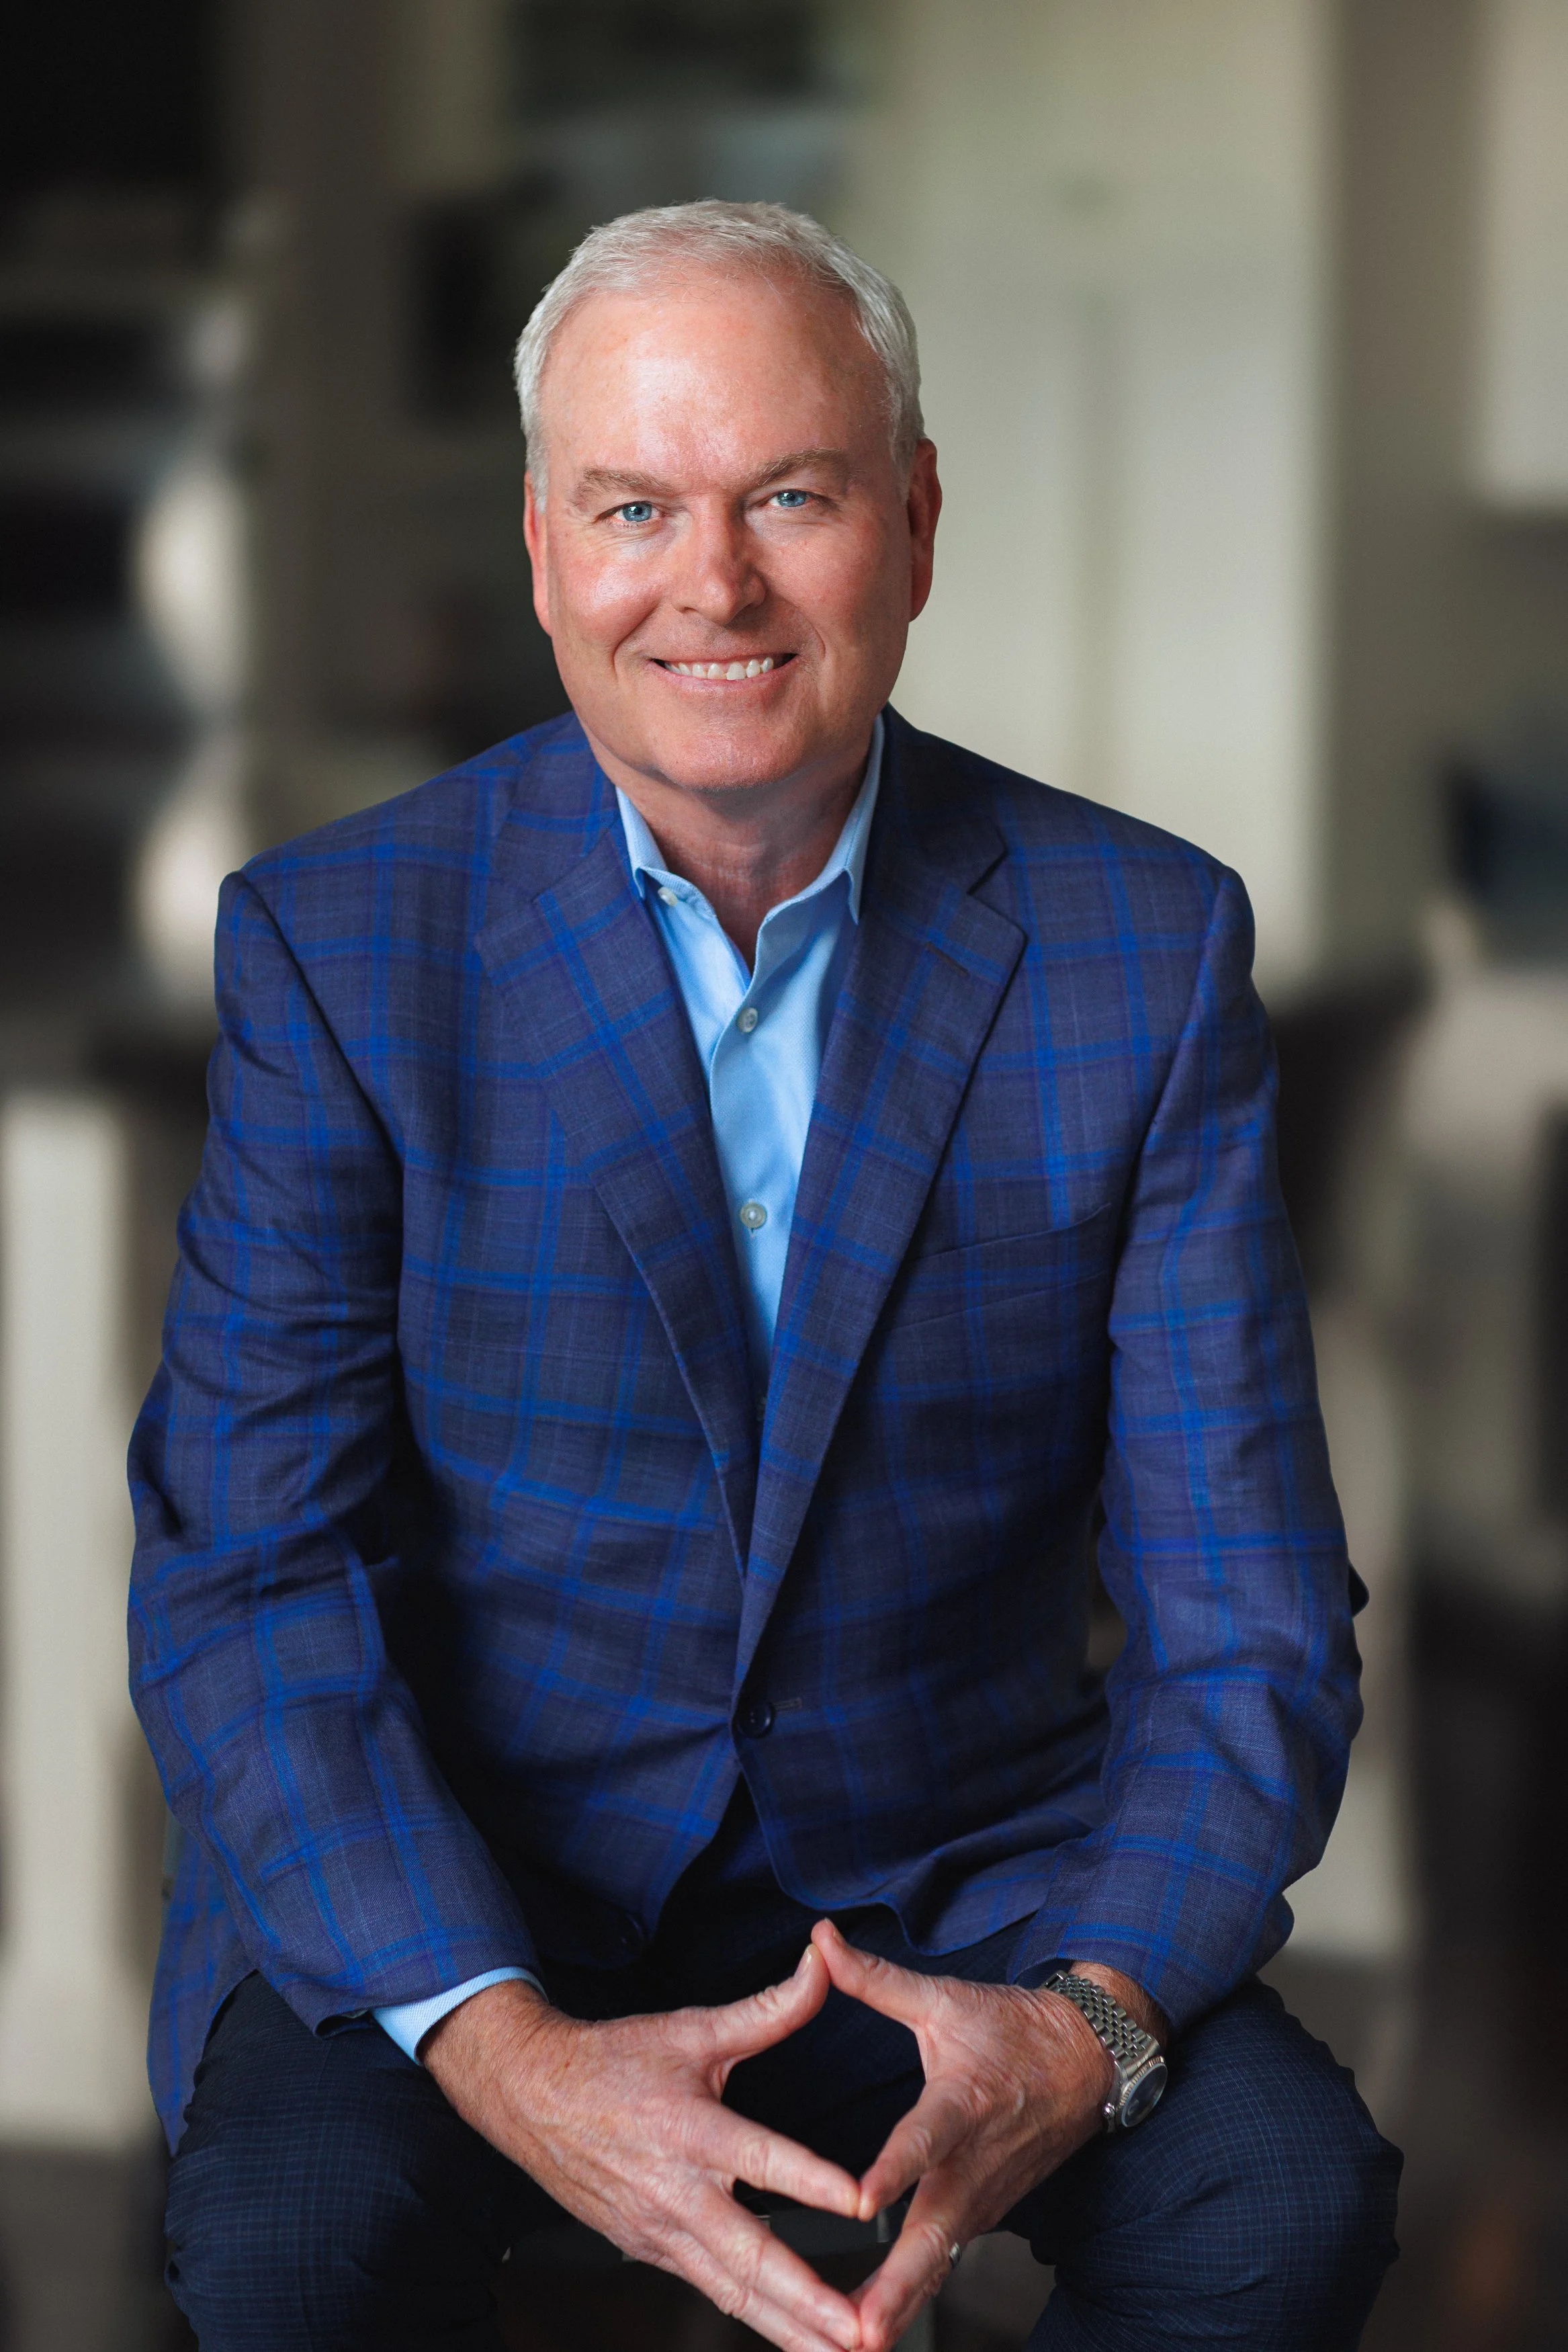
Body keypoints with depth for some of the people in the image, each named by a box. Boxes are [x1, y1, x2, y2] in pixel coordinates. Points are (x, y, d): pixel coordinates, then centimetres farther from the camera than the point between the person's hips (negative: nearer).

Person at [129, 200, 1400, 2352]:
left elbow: (1246, 1614, -5)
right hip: (451, 1881, -1)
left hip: (958, 1878, 2)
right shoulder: (338, 946, -6)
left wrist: (1090, 2021, -25)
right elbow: (240, 1583, -11)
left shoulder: (1143, 946, -3)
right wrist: (501, 2049, -27)